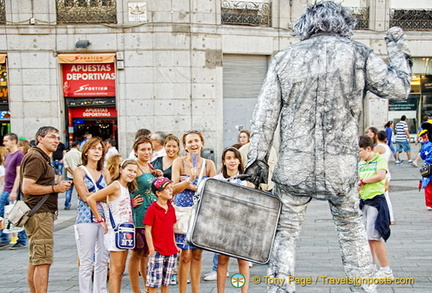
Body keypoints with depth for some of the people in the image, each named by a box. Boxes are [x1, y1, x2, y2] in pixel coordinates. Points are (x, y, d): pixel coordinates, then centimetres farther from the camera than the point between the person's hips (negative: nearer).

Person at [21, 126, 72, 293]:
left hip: (41, 213, 11)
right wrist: (55, 188, -16)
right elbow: (27, 187, -22)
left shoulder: (42, 158, 21)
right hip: (40, 215, -11)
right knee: (43, 261, -10)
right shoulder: (36, 158, -13)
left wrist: (59, 185, 11)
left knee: (34, 261, 16)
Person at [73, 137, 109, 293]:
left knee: (103, 260, 8)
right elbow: (85, 196, -10)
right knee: (86, 262, -2)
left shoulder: (104, 173, 15)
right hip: (86, 219, -5)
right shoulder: (79, 171, 1)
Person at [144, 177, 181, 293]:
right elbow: (148, 230, -10)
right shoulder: (152, 209, -10)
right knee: (154, 282, -2)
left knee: (166, 282, 14)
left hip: (171, 251, 6)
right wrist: (151, 248, -14)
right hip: (157, 251, -6)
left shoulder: (171, 208, 9)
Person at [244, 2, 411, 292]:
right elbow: (399, 88, 6)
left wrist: (257, 158, 4)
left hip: (294, 167, 0)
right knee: (352, 230, 19)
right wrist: (397, 48, 21)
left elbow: (266, 113, 1)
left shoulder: (284, 58, 5)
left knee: (285, 231, 10)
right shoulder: (358, 53, 2)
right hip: (341, 166, 0)